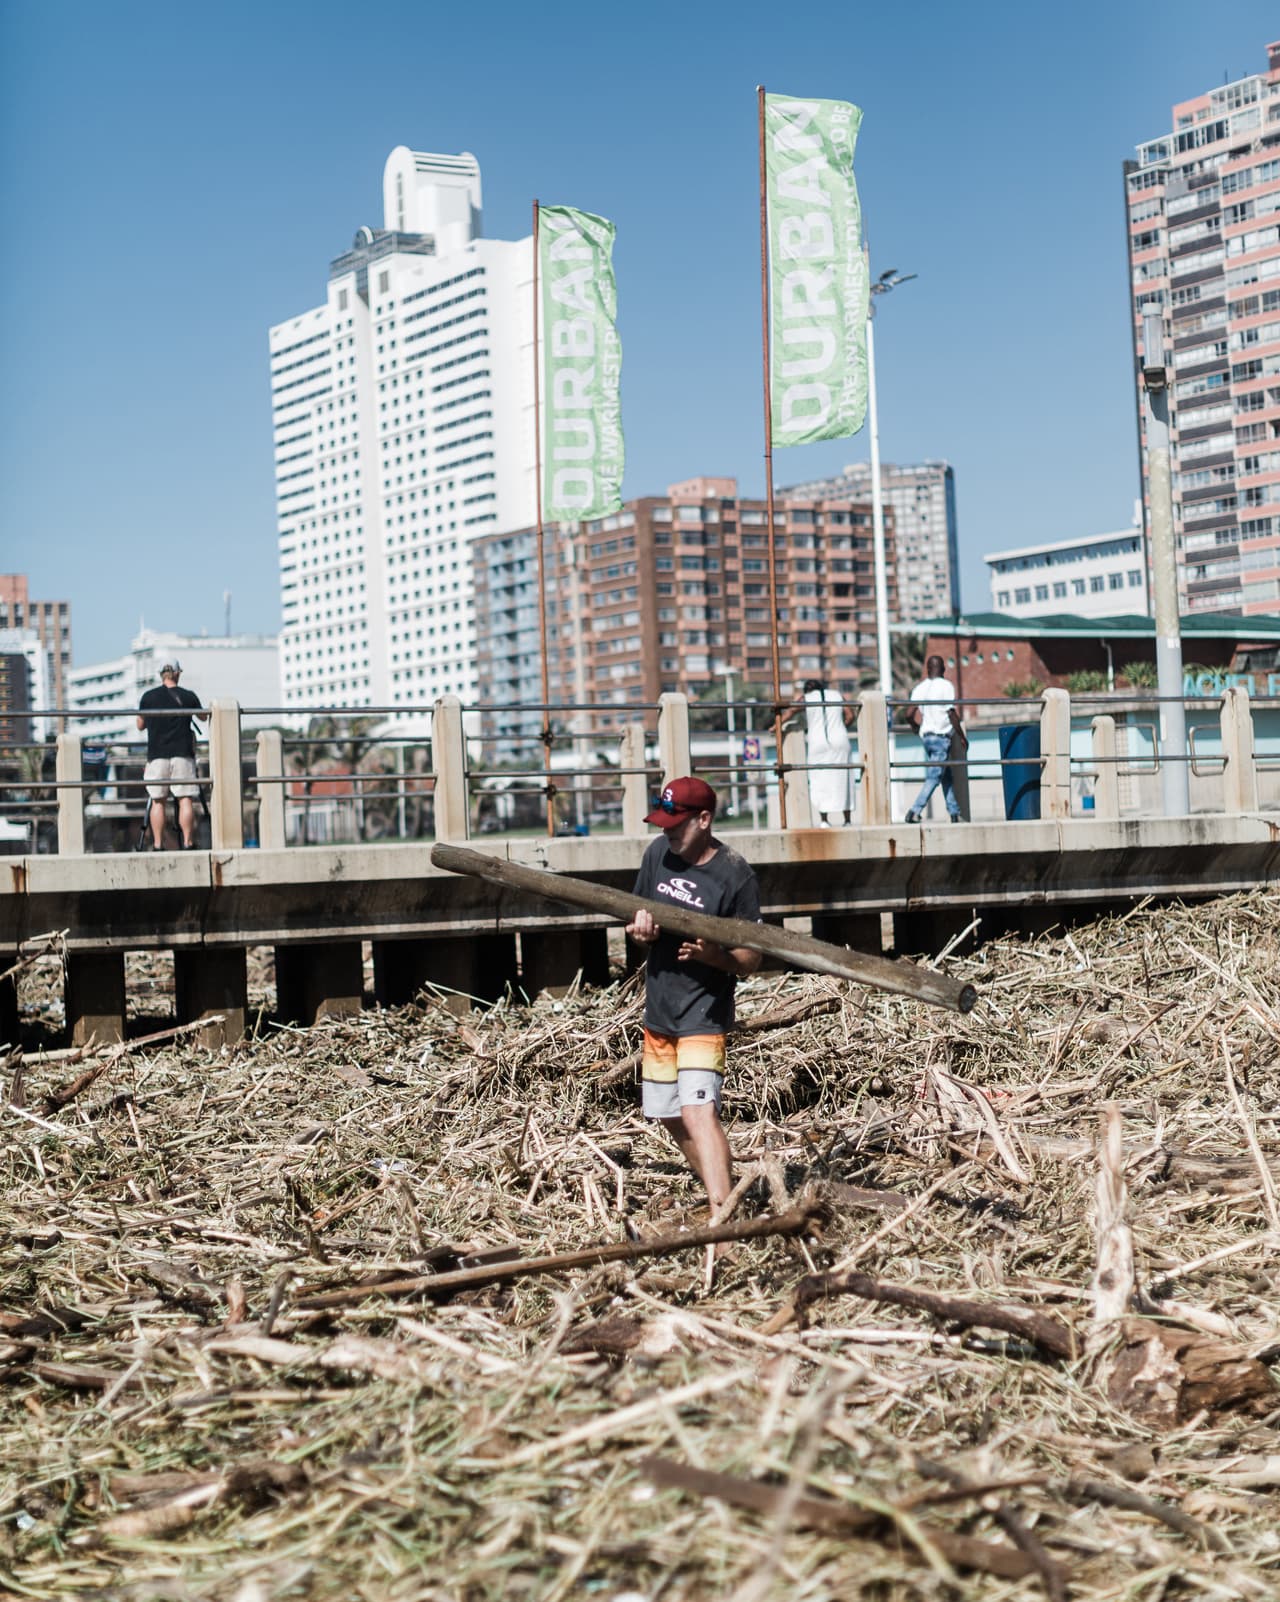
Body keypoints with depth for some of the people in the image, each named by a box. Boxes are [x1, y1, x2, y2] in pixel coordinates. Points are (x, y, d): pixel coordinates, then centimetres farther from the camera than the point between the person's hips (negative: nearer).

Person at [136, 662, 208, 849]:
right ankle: (187, 843, -6)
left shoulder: (148, 697, 2)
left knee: (157, 800, 4)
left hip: (156, 755, 1)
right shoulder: (188, 696, 2)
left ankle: (157, 844, 0)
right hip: (182, 755, -1)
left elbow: (140, 725, 12)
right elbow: (203, 717, 19)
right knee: (186, 799, -1)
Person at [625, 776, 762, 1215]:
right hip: (658, 1012, 7)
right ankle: (720, 1194, 30)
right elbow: (636, 917, 14)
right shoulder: (659, 853, 2)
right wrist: (639, 926, -10)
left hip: (704, 1014, -7)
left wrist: (714, 955, -33)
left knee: (698, 1110, -22)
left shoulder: (735, 875, -15)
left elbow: (751, 960, -12)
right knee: (671, 1117, 14)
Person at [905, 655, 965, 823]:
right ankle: (915, 811, -16)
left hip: (925, 735, 7)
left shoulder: (920, 687, 8)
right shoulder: (945, 685, -8)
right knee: (934, 777, -7)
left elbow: (911, 714, 4)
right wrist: (962, 736, -4)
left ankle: (954, 812, 15)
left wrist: (917, 726, 25)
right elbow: (952, 714, -12)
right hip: (941, 736, -7)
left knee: (947, 776, 14)